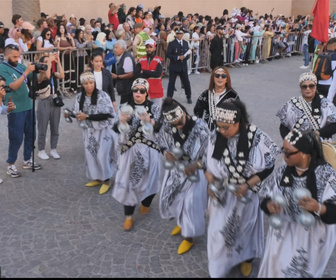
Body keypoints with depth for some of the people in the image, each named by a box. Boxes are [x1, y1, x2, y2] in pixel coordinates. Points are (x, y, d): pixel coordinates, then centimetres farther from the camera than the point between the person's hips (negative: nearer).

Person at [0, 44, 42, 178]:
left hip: (29, 106, 7)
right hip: (15, 110, -7)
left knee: (30, 135, 15)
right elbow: (13, 86, -22)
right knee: (16, 138, 0)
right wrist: (26, 72, -27)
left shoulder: (20, 66, 7)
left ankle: (27, 160, 29)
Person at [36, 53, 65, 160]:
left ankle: (53, 150, 21)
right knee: (42, 129, 3)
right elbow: (46, 76, -29)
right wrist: (49, 61, -22)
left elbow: (62, 76, -14)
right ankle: (41, 151, 14)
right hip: (44, 103, -5)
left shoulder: (53, 74, 6)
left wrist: (58, 62, -13)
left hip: (55, 101, 5)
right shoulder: (39, 75, -7)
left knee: (55, 128, 10)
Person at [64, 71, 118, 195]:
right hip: (88, 131, 6)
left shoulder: (102, 95, -17)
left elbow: (105, 115, -22)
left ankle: (106, 180, 12)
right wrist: (69, 114, -12)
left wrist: (87, 116, -28)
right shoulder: (79, 97, 0)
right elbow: (77, 112, 11)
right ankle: (96, 178, 28)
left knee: (102, 156, -7)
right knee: (90, 155, 10)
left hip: (103, 130, -5)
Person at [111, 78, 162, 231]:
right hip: (130, 151, 0)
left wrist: (149, 121, -30)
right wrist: (122, 121, -26)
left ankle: (146, 203, 41)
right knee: (129, 181, -2)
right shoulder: (125, 107, 3)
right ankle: (128, 216, 12)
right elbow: (117, 129, -5)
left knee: (149, 179, 9)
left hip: (149, 150, 0)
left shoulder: (154, 107, 0)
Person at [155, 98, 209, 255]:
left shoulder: (200, 127, -26)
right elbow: (163, 145, 3)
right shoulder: (166, 127, -14)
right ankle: (181, 222, 47)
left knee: (190, 202, -1)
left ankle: (189, 236, 24)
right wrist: (166, 154, -19)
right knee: (169, 196, 15)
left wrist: (194, 166, -30)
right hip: (175, 168, 5)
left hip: (194, 170, -5)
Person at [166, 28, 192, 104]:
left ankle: (189, 97, 23)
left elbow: (188, 55, 13)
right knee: (171, 83, 1)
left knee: (186, 82, 8)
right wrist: (178, 57, -19)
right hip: (174, 66, -3)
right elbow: (168, 54, -10)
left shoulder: (185, 43, 10)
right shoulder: (172, 43, -3)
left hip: (183, 66, 4)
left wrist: (186, 56, -11)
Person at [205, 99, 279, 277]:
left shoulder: (257, 137, -22)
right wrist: (211, 184, -16)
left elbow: (269, 167, -14)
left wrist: (248, 185, -22)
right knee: (220, 229, 10)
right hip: (222, 194, 1)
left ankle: (247, 258, 51)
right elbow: (209, 164, 0)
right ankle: (220, 265, 36)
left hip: (248, 194, -1)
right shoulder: (215, 137, -14)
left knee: (246, 227, 22)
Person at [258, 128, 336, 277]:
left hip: (314, 236, -3)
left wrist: (319, 208, -38)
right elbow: (265, 197, 1)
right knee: (275, 269, 13)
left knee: (303, 271, 12)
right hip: (284, 233, 3)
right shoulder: (281, 172, -8)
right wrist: (269, 205, -21)